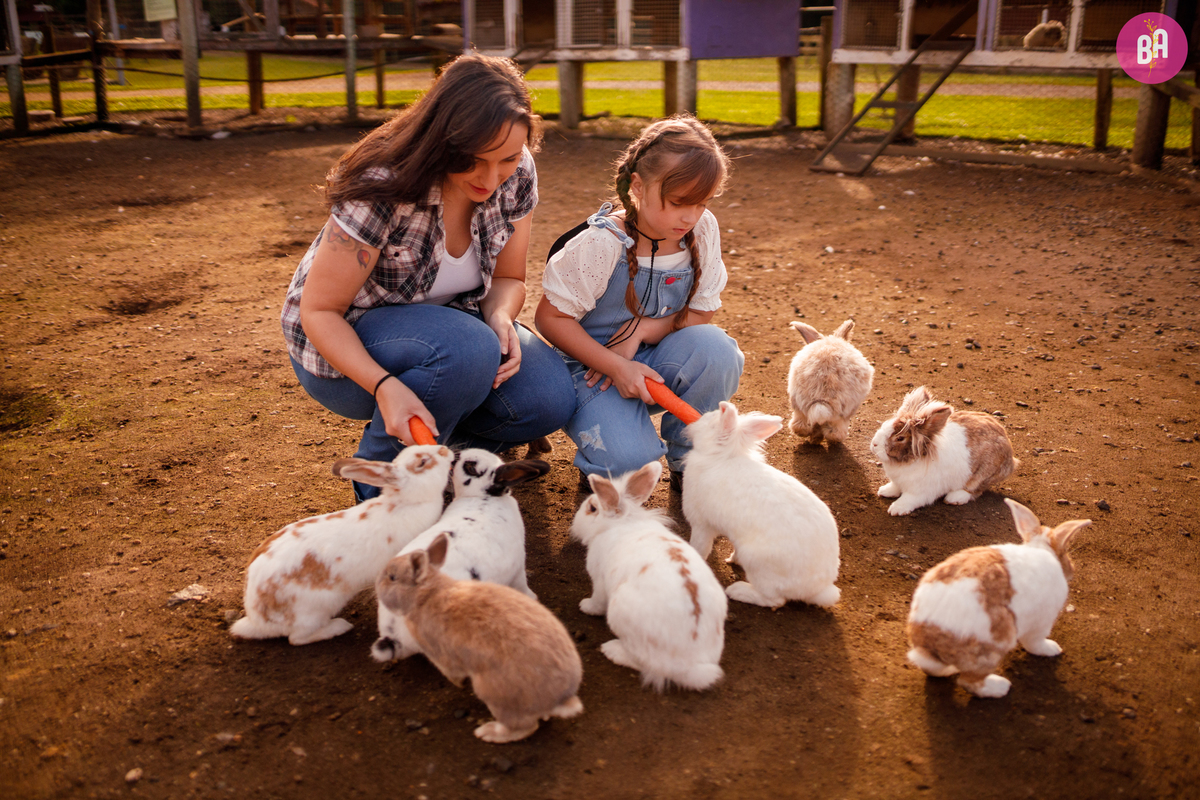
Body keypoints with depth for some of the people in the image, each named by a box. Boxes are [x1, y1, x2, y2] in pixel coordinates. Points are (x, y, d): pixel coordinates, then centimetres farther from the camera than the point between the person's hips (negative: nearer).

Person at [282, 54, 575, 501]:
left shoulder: (517, 175, -12)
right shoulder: (383, 190, -29)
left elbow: (507, 278, 1)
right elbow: (319, 312, -23)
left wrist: (500, 317, -24)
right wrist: (384, 386, -40)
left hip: (443, 323, 6)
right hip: (344, 346, -5)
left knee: (550, 399, -18)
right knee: (467, 349, -36)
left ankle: (438, 445, 10)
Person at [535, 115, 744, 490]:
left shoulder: (703, 229, -7)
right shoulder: (602, 243, -21)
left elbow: (701, 314, 0)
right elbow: (551, 317, -15)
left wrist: (642, 329, -19)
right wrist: (616, 368, -24)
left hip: (653, 360, 5)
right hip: (593, 362, -4)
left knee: (717, 351, -28)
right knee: (628, 459, -30)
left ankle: (687, 461, -3)